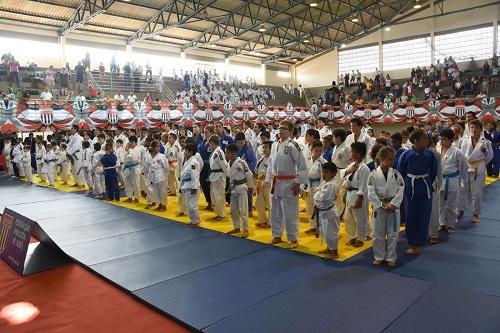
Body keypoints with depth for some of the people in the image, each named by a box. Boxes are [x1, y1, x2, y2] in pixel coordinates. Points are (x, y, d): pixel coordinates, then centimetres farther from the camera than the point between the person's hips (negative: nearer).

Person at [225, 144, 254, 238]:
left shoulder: (241, 162, -20)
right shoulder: (230, 162, 4)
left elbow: (249, 174, -14)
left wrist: (250, 186, -6)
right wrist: (230, 187, 17)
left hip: (241, 188, -8)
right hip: (233, 188, 8)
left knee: (243, 210, -4)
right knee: (233, 210, 14)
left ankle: (245, 229, 7)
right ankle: (237, 228, 28)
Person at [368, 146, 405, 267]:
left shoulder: (396, 174, -4)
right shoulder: (373, 174, -8)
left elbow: (401, 191, -5)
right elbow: (371, 193, -9)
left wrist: (392, 204, -14)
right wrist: (382, 205, -14)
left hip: (393, 207, 1)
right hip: (379, 207, -1)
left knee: (393, 234, 8)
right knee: (378, 234, 8)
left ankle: (391, 257, 23)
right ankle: (379, 256, 25)